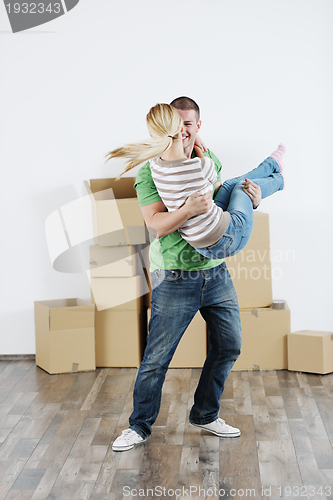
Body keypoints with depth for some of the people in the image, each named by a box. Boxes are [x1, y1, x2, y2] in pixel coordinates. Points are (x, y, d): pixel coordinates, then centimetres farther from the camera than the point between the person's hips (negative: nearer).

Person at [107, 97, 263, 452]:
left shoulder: (210, 163, 8)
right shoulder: (150, 172, -9)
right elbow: (157, 225, -18)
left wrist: (250, 202, -2)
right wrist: (189, 209, -36)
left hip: (217, 273, 6)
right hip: (176, 279, -5)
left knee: (228, 346, 12)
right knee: (156, 358, 0)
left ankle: (205, 415, 31)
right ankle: (139, 426, 20)